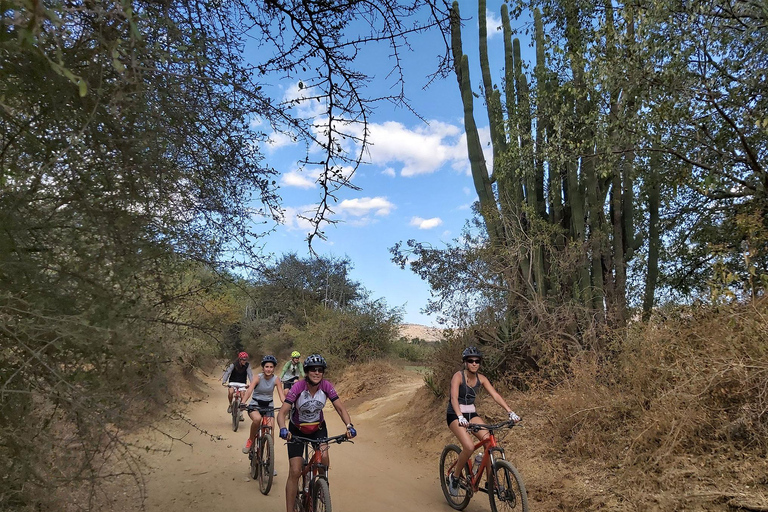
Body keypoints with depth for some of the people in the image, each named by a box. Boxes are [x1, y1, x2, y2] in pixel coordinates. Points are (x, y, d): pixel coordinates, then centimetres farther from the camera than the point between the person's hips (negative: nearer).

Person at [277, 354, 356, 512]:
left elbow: (341, 408, -18)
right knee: (295, 472, -8)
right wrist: (283, 429, -50)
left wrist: (349, 426, -35)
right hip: (297, 429, -2)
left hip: (318, 427, 2)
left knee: (324, 458, -23)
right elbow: (282, 413, -30)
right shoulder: (298, 387, -27)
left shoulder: (326, 386, -20)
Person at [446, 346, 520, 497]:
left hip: (472, 414, 5)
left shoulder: (481, 378, -2)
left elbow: (495, 395, -8)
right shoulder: (458, 376, -18)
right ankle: (454, 477, -1)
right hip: (455, 416, -5)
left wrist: (510, 412, -21)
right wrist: (460, 417, -46)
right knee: (469, 447, -25)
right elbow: (454, 397, -31)